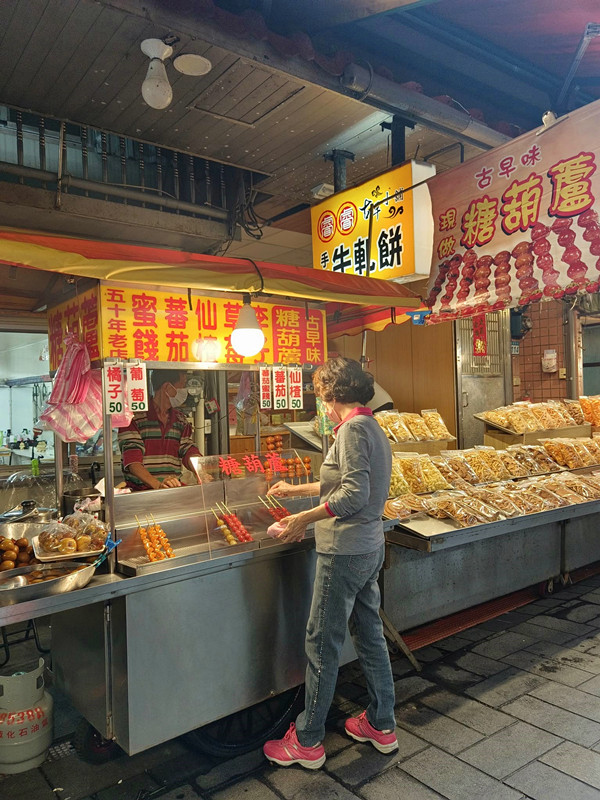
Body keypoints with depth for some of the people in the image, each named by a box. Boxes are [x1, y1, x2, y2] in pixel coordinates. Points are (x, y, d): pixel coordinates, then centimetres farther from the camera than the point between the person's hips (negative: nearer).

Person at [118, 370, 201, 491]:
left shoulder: (180, 420, 16)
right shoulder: (134, 417, -5)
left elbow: (189, 453, 8)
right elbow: (132, 461, -14)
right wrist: (158, 485, -31)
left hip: (174, 490, 6)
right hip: (141, 491, -5)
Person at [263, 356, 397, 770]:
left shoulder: (353, 429, -16)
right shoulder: (374, 429, 13)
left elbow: (354, 493, -25)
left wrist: (305, 518, -18)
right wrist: (296, 489, 30)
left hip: (344, 552, -10)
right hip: (370, 548, 10)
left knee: (322, 645, 3)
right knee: (370, 636, 19)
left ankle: (307, 742, 18)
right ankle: (382, 725, 34)